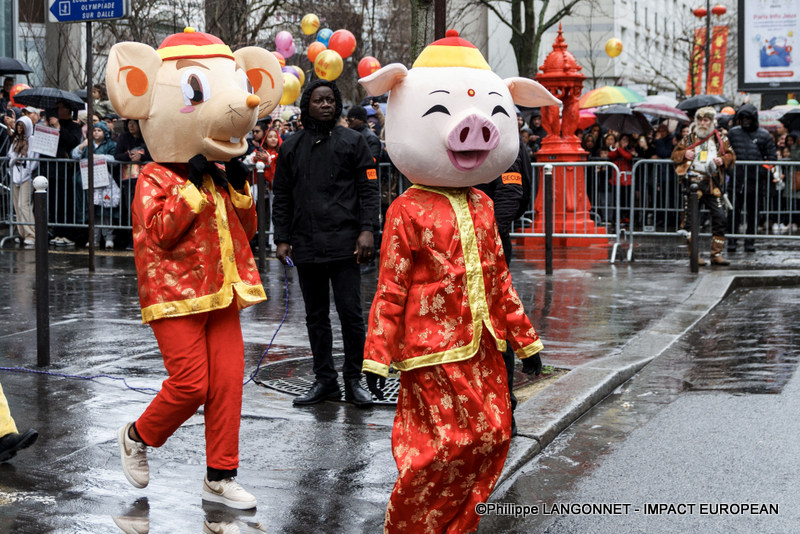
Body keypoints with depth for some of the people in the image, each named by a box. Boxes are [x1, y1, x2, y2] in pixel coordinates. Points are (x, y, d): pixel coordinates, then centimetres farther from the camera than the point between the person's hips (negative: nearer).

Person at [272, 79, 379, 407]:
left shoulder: (352, 141, 5)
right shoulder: (291, 147, 12)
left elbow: (368, 188, 2)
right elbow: (281, 197, 14)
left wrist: (367, 229, -9)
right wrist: (282, 239, 6)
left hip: (344, 244, -3)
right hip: (306, 245, 3)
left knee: (350, 313, -5)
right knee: (316, 316, 9)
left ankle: (353, 381, 6)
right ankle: (324, 380, 17)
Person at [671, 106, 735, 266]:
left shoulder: (720, 139, 12)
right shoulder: (688, 139, 12)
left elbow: (731, 155, 15)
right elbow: (675, 155, 17)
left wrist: (722, 160, -6)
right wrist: (684, 154, -5)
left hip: (712, 183, 1)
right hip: (692, 181, -1)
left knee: (720, 218, -4)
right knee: (690, 220, -3)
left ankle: (716, 254, 5)